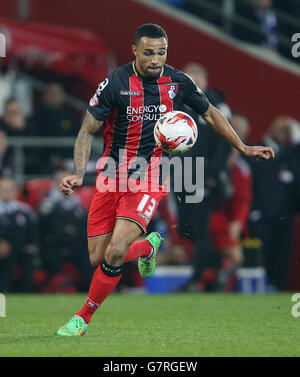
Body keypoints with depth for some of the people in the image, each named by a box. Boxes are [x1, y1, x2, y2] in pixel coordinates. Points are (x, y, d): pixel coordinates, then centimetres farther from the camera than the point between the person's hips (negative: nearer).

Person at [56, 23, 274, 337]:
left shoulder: (178, 82, -1)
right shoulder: (116, 82, -10)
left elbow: (210, 114, 17)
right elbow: (88, 131, -5)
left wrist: (243, 148, 18)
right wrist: (78, 174, -18)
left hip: (149, 180, -1)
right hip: (111, 178, 1)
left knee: (115, 252, -19)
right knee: (97, 259, 1)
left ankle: (83, 317, -2)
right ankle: (148, 247, 33)